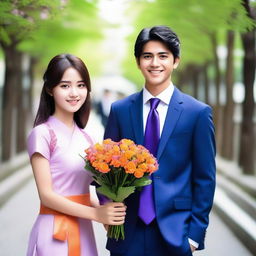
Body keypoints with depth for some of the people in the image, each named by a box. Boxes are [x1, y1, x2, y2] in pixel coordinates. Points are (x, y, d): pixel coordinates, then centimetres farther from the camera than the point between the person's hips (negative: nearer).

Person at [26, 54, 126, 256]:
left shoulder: (85, 138, 8)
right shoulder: (42, 134, -9)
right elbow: (47, 195, -13)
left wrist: (105, 212, -3)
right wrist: (96, 214, -16)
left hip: (83, 232, 6)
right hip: (55, 232, -6)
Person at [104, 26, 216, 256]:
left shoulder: (198, 113, -2)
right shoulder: (120, 110, 5)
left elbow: (205, 179, -1)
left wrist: (196, 232, -5)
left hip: (175, 231, -2)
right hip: (128, 231, 2)